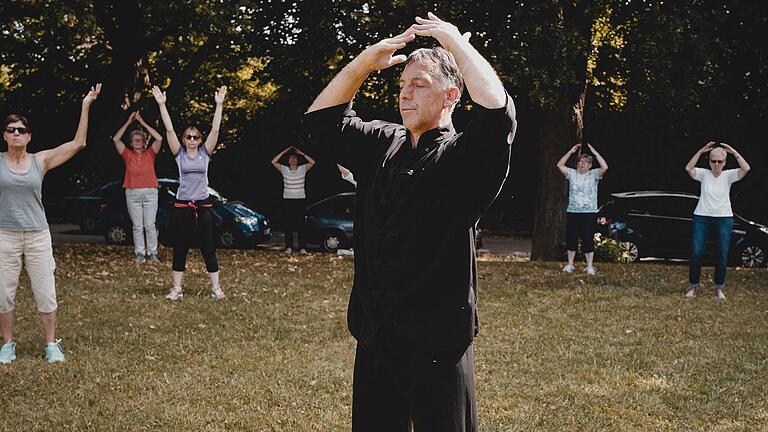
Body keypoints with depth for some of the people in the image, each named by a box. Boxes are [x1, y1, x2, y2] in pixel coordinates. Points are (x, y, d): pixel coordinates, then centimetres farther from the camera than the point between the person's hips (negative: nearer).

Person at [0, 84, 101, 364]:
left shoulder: (40, 161, 2)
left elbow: (78, 143, -2)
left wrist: (85, 106, -7)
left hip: (38, 236, 1)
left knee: (46, 293, 4)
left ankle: (51, 344, 15)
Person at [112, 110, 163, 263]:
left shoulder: (149, 154, 6)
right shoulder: (128, 155, 7)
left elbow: (159, 139, -7)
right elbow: (116, 139, -3)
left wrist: (143, 123, -6)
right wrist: (128, 122, -4)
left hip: (150, 193, -1)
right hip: (132, 194, 1)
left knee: (150, 226, 0)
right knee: (137, 226, 3)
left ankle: (152, 253, 5)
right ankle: (140, 254, 6)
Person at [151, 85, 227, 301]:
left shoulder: (205, 153, 4)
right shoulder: (179, 154, 2)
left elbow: (215, 129, -4)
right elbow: (169, 130, -5)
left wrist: (219, 104, -10)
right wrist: (162, 104, -12)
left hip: (203, 206, 0)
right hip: (182, 206, 0)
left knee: (208, 248, 2)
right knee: (180, 249, 5)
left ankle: (216, 287, 7)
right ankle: (177, 288, 13)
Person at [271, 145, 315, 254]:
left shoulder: (302, 169, 5)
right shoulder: (284, 169, 5)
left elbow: (312, 162, -6)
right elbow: (273, 162, -4)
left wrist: (301, 153, -4)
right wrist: (285, 151, -3)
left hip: (300, 199, -1)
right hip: (287, 200, 1)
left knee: (300, 224, -3)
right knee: (288, 224, 0)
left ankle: (302, 248, -3)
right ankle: (289, 247, 4)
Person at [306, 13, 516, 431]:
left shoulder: (463, 156, -7)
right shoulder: (382, 145, 12)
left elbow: (496, 109, -26)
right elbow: (323, 115, 17)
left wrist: (456, 41, -16)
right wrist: (366, 60, 4)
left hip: (438, 344, -6)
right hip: (375, 338, 6)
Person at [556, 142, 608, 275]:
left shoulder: (593, 174, 3)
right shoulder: (572, 173, 10)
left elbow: (604, 167, -13)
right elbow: (560, 165, 1)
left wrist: (595, 152, -12)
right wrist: (571, 152, -2)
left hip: (589, 213, -3)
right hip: (572, 212, 3)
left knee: (588, 241, -2)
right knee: (571, 239, 6)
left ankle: (589, 266, 4)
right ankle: (570, 264, 18)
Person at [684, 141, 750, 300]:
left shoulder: (728, 175, 2)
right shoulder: (704, 174, 2)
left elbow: (746, 169, -13)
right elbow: (688, 168, -15)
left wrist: (734, 152, -11)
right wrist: (701, 151, -15)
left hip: (724, 218, 0)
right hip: (701, 217, 0)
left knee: (722, 255, 2)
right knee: (696, 253, -3)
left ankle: (719, 288, 14)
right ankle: (693, 287, 9)